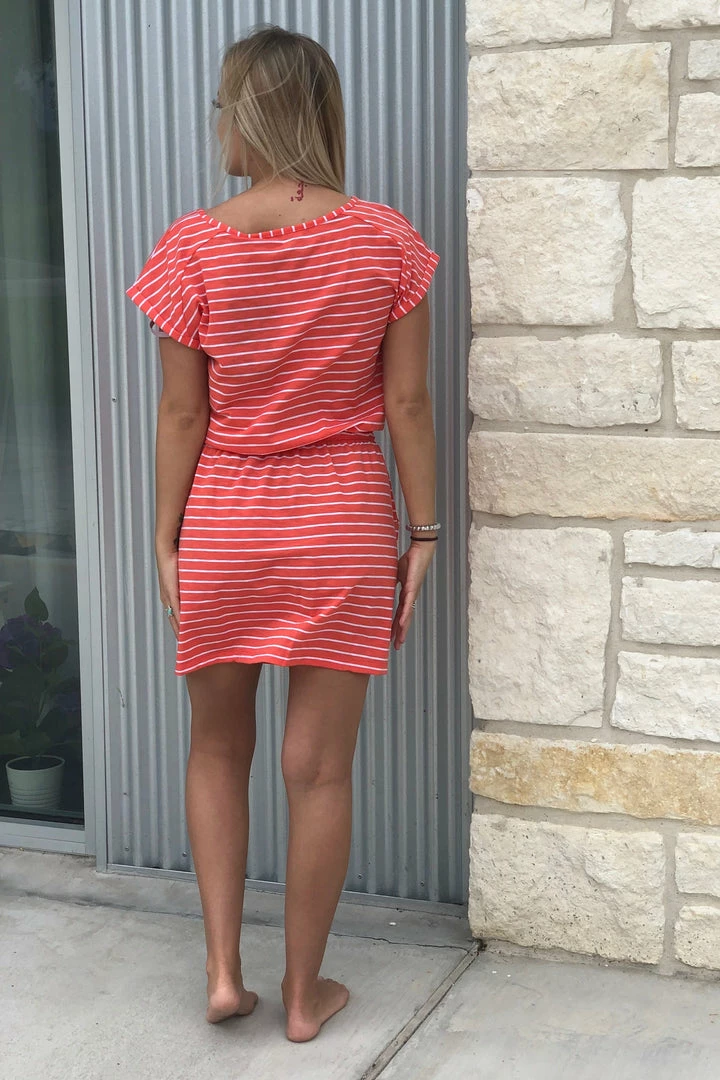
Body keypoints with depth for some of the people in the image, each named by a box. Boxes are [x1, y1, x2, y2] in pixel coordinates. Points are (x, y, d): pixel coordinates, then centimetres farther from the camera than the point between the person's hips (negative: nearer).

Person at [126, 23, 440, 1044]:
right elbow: (407, 403, -4)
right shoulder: (384, 239, -6)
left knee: (219, 747, 20)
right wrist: (424, 533, 4)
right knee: (319, 766, 9)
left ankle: (223, 970, 17)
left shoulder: (195, 247, -9)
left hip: (223, 523, 0)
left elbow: (181, 414, -5)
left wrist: (165, 541, 4)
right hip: (342, 524, 1)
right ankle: (304, 992, 21)